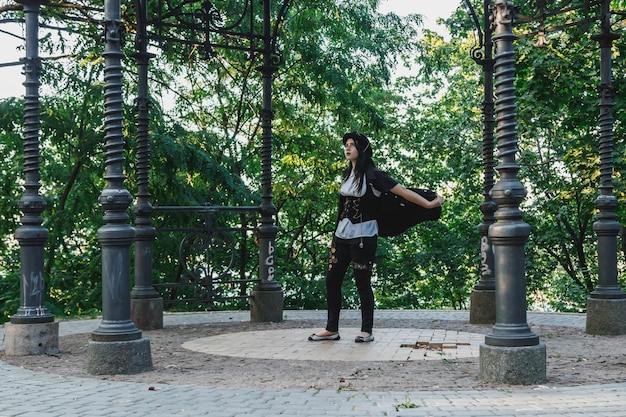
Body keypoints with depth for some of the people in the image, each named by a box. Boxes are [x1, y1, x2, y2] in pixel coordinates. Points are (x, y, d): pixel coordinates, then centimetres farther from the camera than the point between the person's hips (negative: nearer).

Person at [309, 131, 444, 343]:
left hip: (363, 235, -7)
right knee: (332, 280, 5)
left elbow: (403, 191, -12)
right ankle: (332, 329, 14)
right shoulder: (348, 173, 11)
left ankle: (367, 331, 9)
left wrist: (429, 204, -14)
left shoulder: (372, 175, -9)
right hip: (342, 233, 7)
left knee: (362, 283, -2)